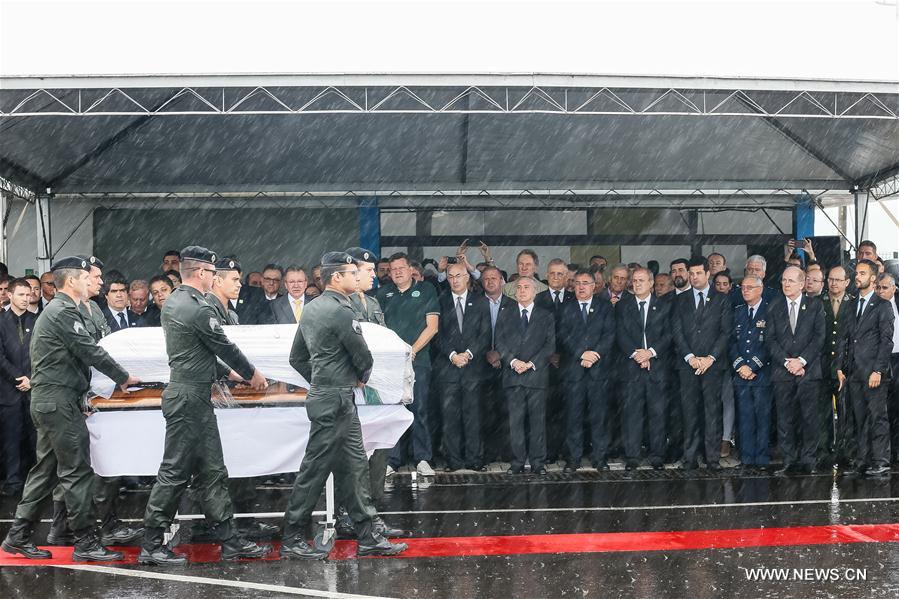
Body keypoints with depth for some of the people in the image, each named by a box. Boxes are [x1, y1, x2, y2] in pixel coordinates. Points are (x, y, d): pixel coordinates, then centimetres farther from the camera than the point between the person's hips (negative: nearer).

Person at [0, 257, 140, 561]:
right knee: (77, 470, -7)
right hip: (59, 401, -11)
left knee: (46, 468, 13)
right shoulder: (64, 311, -14)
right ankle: (86, 542, -4)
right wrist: (123, 378, -5)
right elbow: (90, 351, -16)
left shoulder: (55, 309, 19)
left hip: (47, 400, 11)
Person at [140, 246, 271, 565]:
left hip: (193, 398, 10)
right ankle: (151, 546, 3)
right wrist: (252, 374, 7)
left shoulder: (172, 302, 13)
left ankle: (229, 539, 16)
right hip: (190, 399, -10)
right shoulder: (199, 309, -17)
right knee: (174, 472, -4)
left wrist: (229, 372, 24)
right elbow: (225, 347, -9)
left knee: (212, 472, 11)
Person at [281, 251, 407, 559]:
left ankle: (368, 537, 17)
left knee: (354, 465, 12)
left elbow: (297, 357, 18)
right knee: (315, 469, -3)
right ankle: (292, 540, 4)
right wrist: (363, 376, 11)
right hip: (336, 401, -10)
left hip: (324, 394, 10)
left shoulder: (312, 308, 13)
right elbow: (363, 356, -10)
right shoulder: (340, 311, -16)